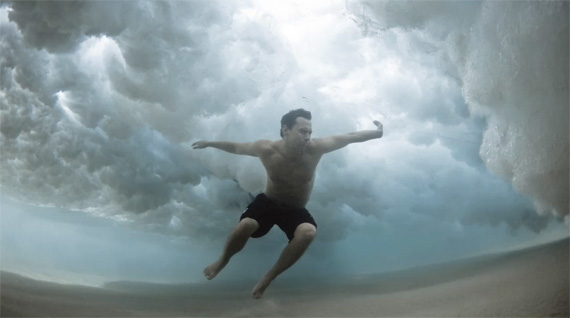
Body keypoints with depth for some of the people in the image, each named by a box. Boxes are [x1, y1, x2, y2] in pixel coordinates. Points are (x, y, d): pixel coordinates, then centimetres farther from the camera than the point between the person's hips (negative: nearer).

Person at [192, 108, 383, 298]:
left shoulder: (315, 148, -21)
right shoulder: (266, 149, -20)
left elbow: (349, 138, -12)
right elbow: (236, 147, -2)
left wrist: (376, 133, -12)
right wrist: (209, 143, 7)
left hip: (296, 210, 1)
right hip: (268, 202, 0)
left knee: (309, 232, -33)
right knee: (244, 227, -31)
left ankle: (269, 277, -14)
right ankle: (223, 260, 6)